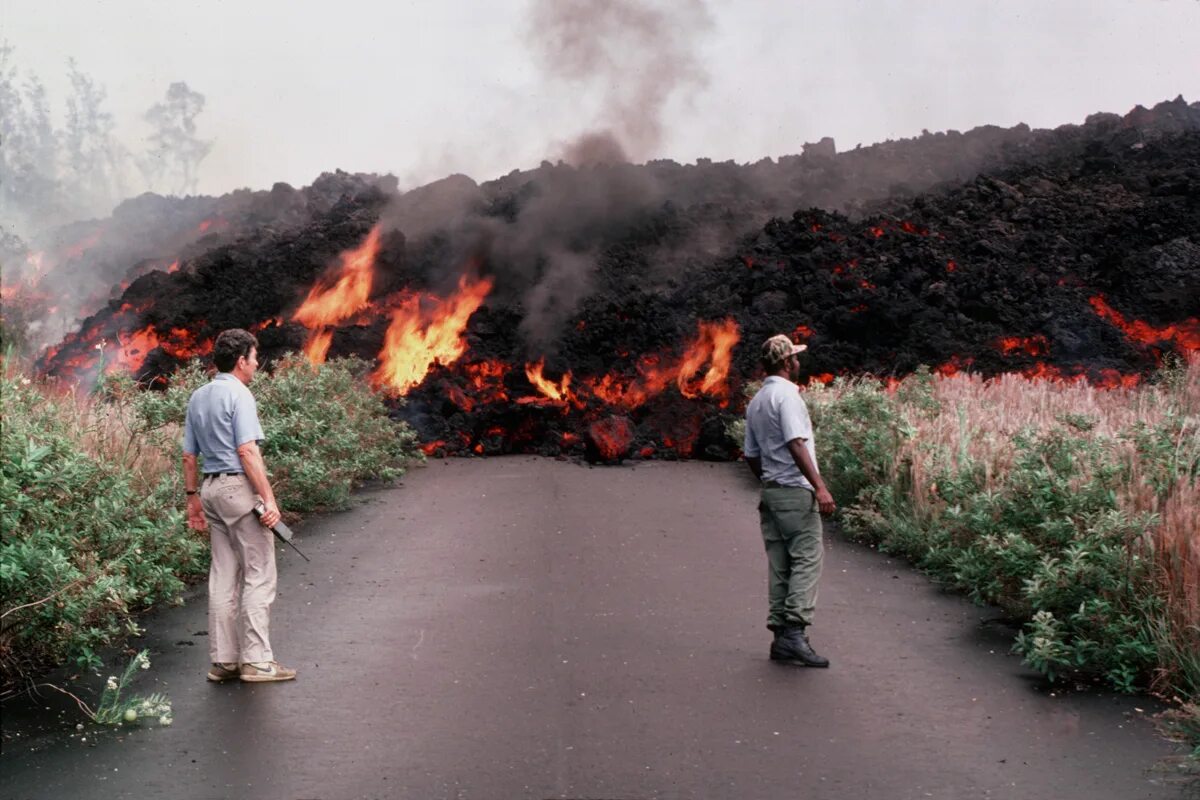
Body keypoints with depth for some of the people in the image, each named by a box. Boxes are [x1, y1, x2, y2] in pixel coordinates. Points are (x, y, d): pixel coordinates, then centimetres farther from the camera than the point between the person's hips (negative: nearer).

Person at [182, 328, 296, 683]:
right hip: (239, 487, -9)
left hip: (211, 486, 9)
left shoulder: (198, 397, 15)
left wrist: (193, 497, 23)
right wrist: (268, 498, -18)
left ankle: (223, 660, 12)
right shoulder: (238, 395, -11)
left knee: (223, 576, 10)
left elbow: (189, 455, 17)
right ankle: (257, 660, -4)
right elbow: (247, 451, -19)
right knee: (259, 575, -4)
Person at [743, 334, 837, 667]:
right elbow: (796, 444, -21)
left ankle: (781, 634, 10)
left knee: (779, 565, 9)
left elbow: (751, 455, 19)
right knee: (807, 559, -9)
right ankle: (794, 632, -16)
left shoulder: (755, 401, 16)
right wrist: (820, 486, -23)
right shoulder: (787, 394, -11)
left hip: (770, 490, 9)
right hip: (796, 490, -9)